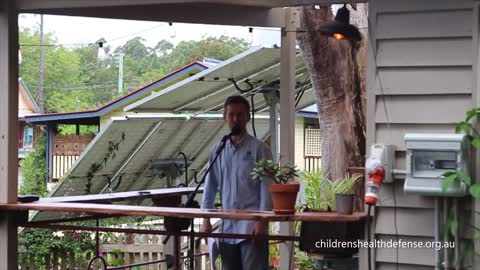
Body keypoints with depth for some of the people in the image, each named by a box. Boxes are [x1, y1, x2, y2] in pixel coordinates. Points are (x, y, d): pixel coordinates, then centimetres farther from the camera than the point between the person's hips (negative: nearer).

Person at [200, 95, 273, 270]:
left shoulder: (259, 148, 0)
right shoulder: (217, 150, 12)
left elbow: (267, 187, -5)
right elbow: (210, 187, 15)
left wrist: (262, 221, -13)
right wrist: (206, 219, 7)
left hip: (251, 226, -5)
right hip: (226, 226, 5)